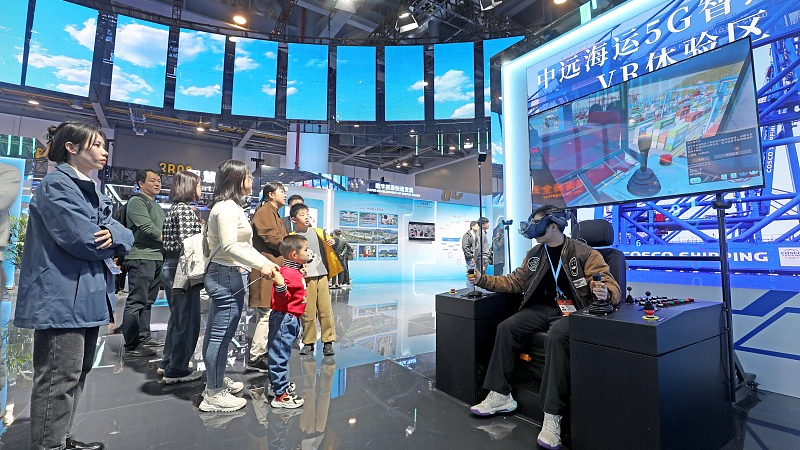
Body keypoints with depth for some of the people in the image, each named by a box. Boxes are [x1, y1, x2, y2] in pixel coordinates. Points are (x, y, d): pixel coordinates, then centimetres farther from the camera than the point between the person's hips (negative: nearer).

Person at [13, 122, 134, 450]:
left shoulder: (90, 190, 17)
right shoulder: (56, 184, -11)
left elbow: (126, 236, 9)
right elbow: (83, 240, -22)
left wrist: (114, 235, -13)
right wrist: (109, 241, -2)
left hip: (87, 296, 9)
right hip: (62, 298, -9)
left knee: (78, 373, 18)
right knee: (59, 379, -1)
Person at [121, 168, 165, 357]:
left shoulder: (156, 206, 22)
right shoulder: (136, 201, -6)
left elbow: (164, 229, 21)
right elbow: (147, 228, -16)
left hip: (157, 258, 9)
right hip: (141, 258, -9)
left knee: (148, 301, 15)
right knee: (136, 302, -5)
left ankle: (144, 336, 25)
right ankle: (131, 346, 0)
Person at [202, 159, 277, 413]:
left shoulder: (231, 206, 17)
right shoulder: (227, 207, -14)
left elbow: (240, 244, 16)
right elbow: (230, 246, -24)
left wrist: (265, 261, 14)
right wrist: (260, 264, -24)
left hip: (228, 275, 11)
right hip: (228, 276, -11)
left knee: (218, 333, 20)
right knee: (221, 335, -2)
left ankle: (217, 381, 35)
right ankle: (213, 395, 9)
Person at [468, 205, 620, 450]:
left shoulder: (584, 253, -4)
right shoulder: (534, 254, 12)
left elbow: (610, 285, -8)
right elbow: (515, 281, 15)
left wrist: (605, 292, -34)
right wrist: (483, 280, 6)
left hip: (571, 312, -5)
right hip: (542, 308, 6)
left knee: (556, 337, -36)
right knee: (506, 327, -16)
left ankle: (552, 416, -30)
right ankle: (499, 395, -8)